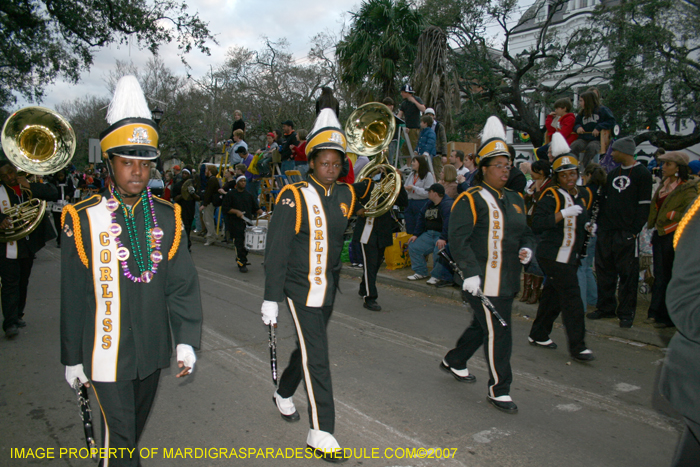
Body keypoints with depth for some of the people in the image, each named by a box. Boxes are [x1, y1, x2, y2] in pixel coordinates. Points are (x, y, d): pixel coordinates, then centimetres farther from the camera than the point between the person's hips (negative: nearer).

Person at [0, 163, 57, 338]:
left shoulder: (30, 188, 7)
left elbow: (53, 193, -5)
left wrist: (29, 186, -13)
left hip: (29, 244, 4)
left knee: (23, 282, 15)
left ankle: (18, 315, 29)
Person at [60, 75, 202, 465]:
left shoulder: (168, 217, -3)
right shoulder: (83, 220, -10)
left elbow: (182, 284, -5)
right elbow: (73, 296, -5)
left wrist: (187, 341, -13)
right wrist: (72, 357, 0)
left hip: (153, 352, 4)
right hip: (107, 355, -3)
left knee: (136, 427, 24)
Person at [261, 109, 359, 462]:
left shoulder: (345, 196, 5)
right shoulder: (294, 198, -12)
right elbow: (276, 250, -13)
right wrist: (271, 298, -14)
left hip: (328, 291, 6)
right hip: (301, 290, -6)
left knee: (308, 348, 20)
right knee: (316, 357, -7)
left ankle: (283, 395, 45)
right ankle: (320, 432, 4)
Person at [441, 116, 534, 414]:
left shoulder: (514, 200, 15)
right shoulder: (470, 200, -11)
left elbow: (525, 231, 25)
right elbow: (458, 239, -17)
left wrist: (526, 248, 2)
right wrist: (470, 272, -26)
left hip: (508, 281, 8)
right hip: (483, 283, -8)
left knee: (482, 326, 21)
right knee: (498, 334, -4)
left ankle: (454, 362, 42)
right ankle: (499, 390, 11)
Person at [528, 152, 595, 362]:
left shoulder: (584, 196, 10)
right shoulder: (551, 196, -13)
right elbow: (537, 225, -24)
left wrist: (588, 226, 7)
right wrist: (563, 213, -29)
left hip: (570, 256, 8)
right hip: (553, 255, -8)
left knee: (554, 296, 15)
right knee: (572, 298, -9)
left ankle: (538, 335, 29)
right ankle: (577, 346, -1)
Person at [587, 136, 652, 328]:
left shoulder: (642, 174, -4)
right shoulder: (613, 173, 15)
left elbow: (644, 206, -9)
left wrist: (634, 231, -15)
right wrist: (598, 223, 8)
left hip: (626, 233, -6)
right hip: (606, 232, 6)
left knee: (627, 273, 0)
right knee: (604, 270, 10)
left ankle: (626, 313, 8)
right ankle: (606, 307, 21)